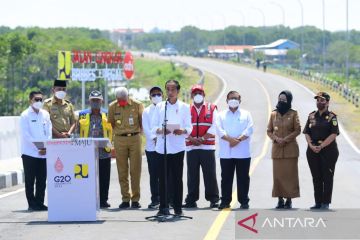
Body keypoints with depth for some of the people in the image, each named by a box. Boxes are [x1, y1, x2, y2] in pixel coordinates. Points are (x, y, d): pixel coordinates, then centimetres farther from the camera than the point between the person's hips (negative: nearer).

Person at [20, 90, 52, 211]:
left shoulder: (45, 114, 10)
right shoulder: (25, 115, -4)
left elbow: (49, 132, 8)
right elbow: (26, 135, -10)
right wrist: (38, 148, -15)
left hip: (44, 153, 4)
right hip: (30, 153, -4)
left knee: (42, 180, 7)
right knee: (30, 180, 2)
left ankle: (40, 203, 15)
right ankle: (32, 204, 7)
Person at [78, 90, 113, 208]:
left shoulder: (107, 115, 8)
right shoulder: (83, 115, 10)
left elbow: (111, 130, 10)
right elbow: (79, 131, 12)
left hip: (104, 151, 0)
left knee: (104, 178, 1)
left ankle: (103, 200, 8)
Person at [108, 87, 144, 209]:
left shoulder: (137, 105, 1)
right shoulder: (112, 106, 4)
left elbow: (142, 122, 10)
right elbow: (110, 124, 12)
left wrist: (140, 132, 4)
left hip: (135, 138, -1)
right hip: (119, 139, 1)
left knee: (135, 170, -1)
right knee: (122, 171, 1)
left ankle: (135, 199, 4)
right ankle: (125, 199, 7)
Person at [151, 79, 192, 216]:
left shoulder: (184, 107, 7)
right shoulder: (160, 106, 10)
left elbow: (189, 127, 4)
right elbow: (153, 127, 7)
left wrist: (182, 131, -17)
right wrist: (160, 130, -14)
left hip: (177, 147, -1)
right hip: (162, 147, 1)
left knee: (177, 178, 0)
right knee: (163, 178, 0)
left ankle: (177, 208, 6)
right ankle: (163, 207, 4)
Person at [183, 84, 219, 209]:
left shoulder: (211, 109, 7)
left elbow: (214, 127, -2)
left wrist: (202, 138, -11)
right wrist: (192, 139, -11)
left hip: (208, 146, -2)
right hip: (191, 147, 2)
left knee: (210, 174, -3)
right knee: (192, 175, 3)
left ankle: (213, 199, 2)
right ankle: (191, 200, 7)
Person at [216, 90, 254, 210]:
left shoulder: (246, 114, 11)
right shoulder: (221, 115, 12)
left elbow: (249, 129, -2)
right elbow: (219, 130, -3)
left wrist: (239, 139, -17)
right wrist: (230, 139, -19)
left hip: (243, 152, -1)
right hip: (226, 152, 1)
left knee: (243, 177, 1)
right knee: (226, 177, 3)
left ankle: (244, 201, 6)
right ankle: (225, 201, 9)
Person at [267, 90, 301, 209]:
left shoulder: (293, 114, 1)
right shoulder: (273, 114, 9)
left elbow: (297, 130, -2)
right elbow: (269, 131, 11)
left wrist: (286, 139, -12)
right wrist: (276, 138, -8)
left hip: (290, 149, -3)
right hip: (277, 149, 3)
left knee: (290, 174, -3)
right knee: (277, 174, 1)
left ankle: (289, 199, 1)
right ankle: (280, 199, 6)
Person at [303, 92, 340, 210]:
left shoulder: (332, 117, -4)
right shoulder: (312, 116, 11)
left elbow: (333, 135, -12)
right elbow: (307, 133, 8)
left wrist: (321, 146, -17)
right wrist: (311, 146, -8)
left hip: (328, 150, -5)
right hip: (313, 151, 5)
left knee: (327, 177, -2)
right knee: (316, 177, 7)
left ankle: (325, 203, 3)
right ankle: (318, 202, 13)